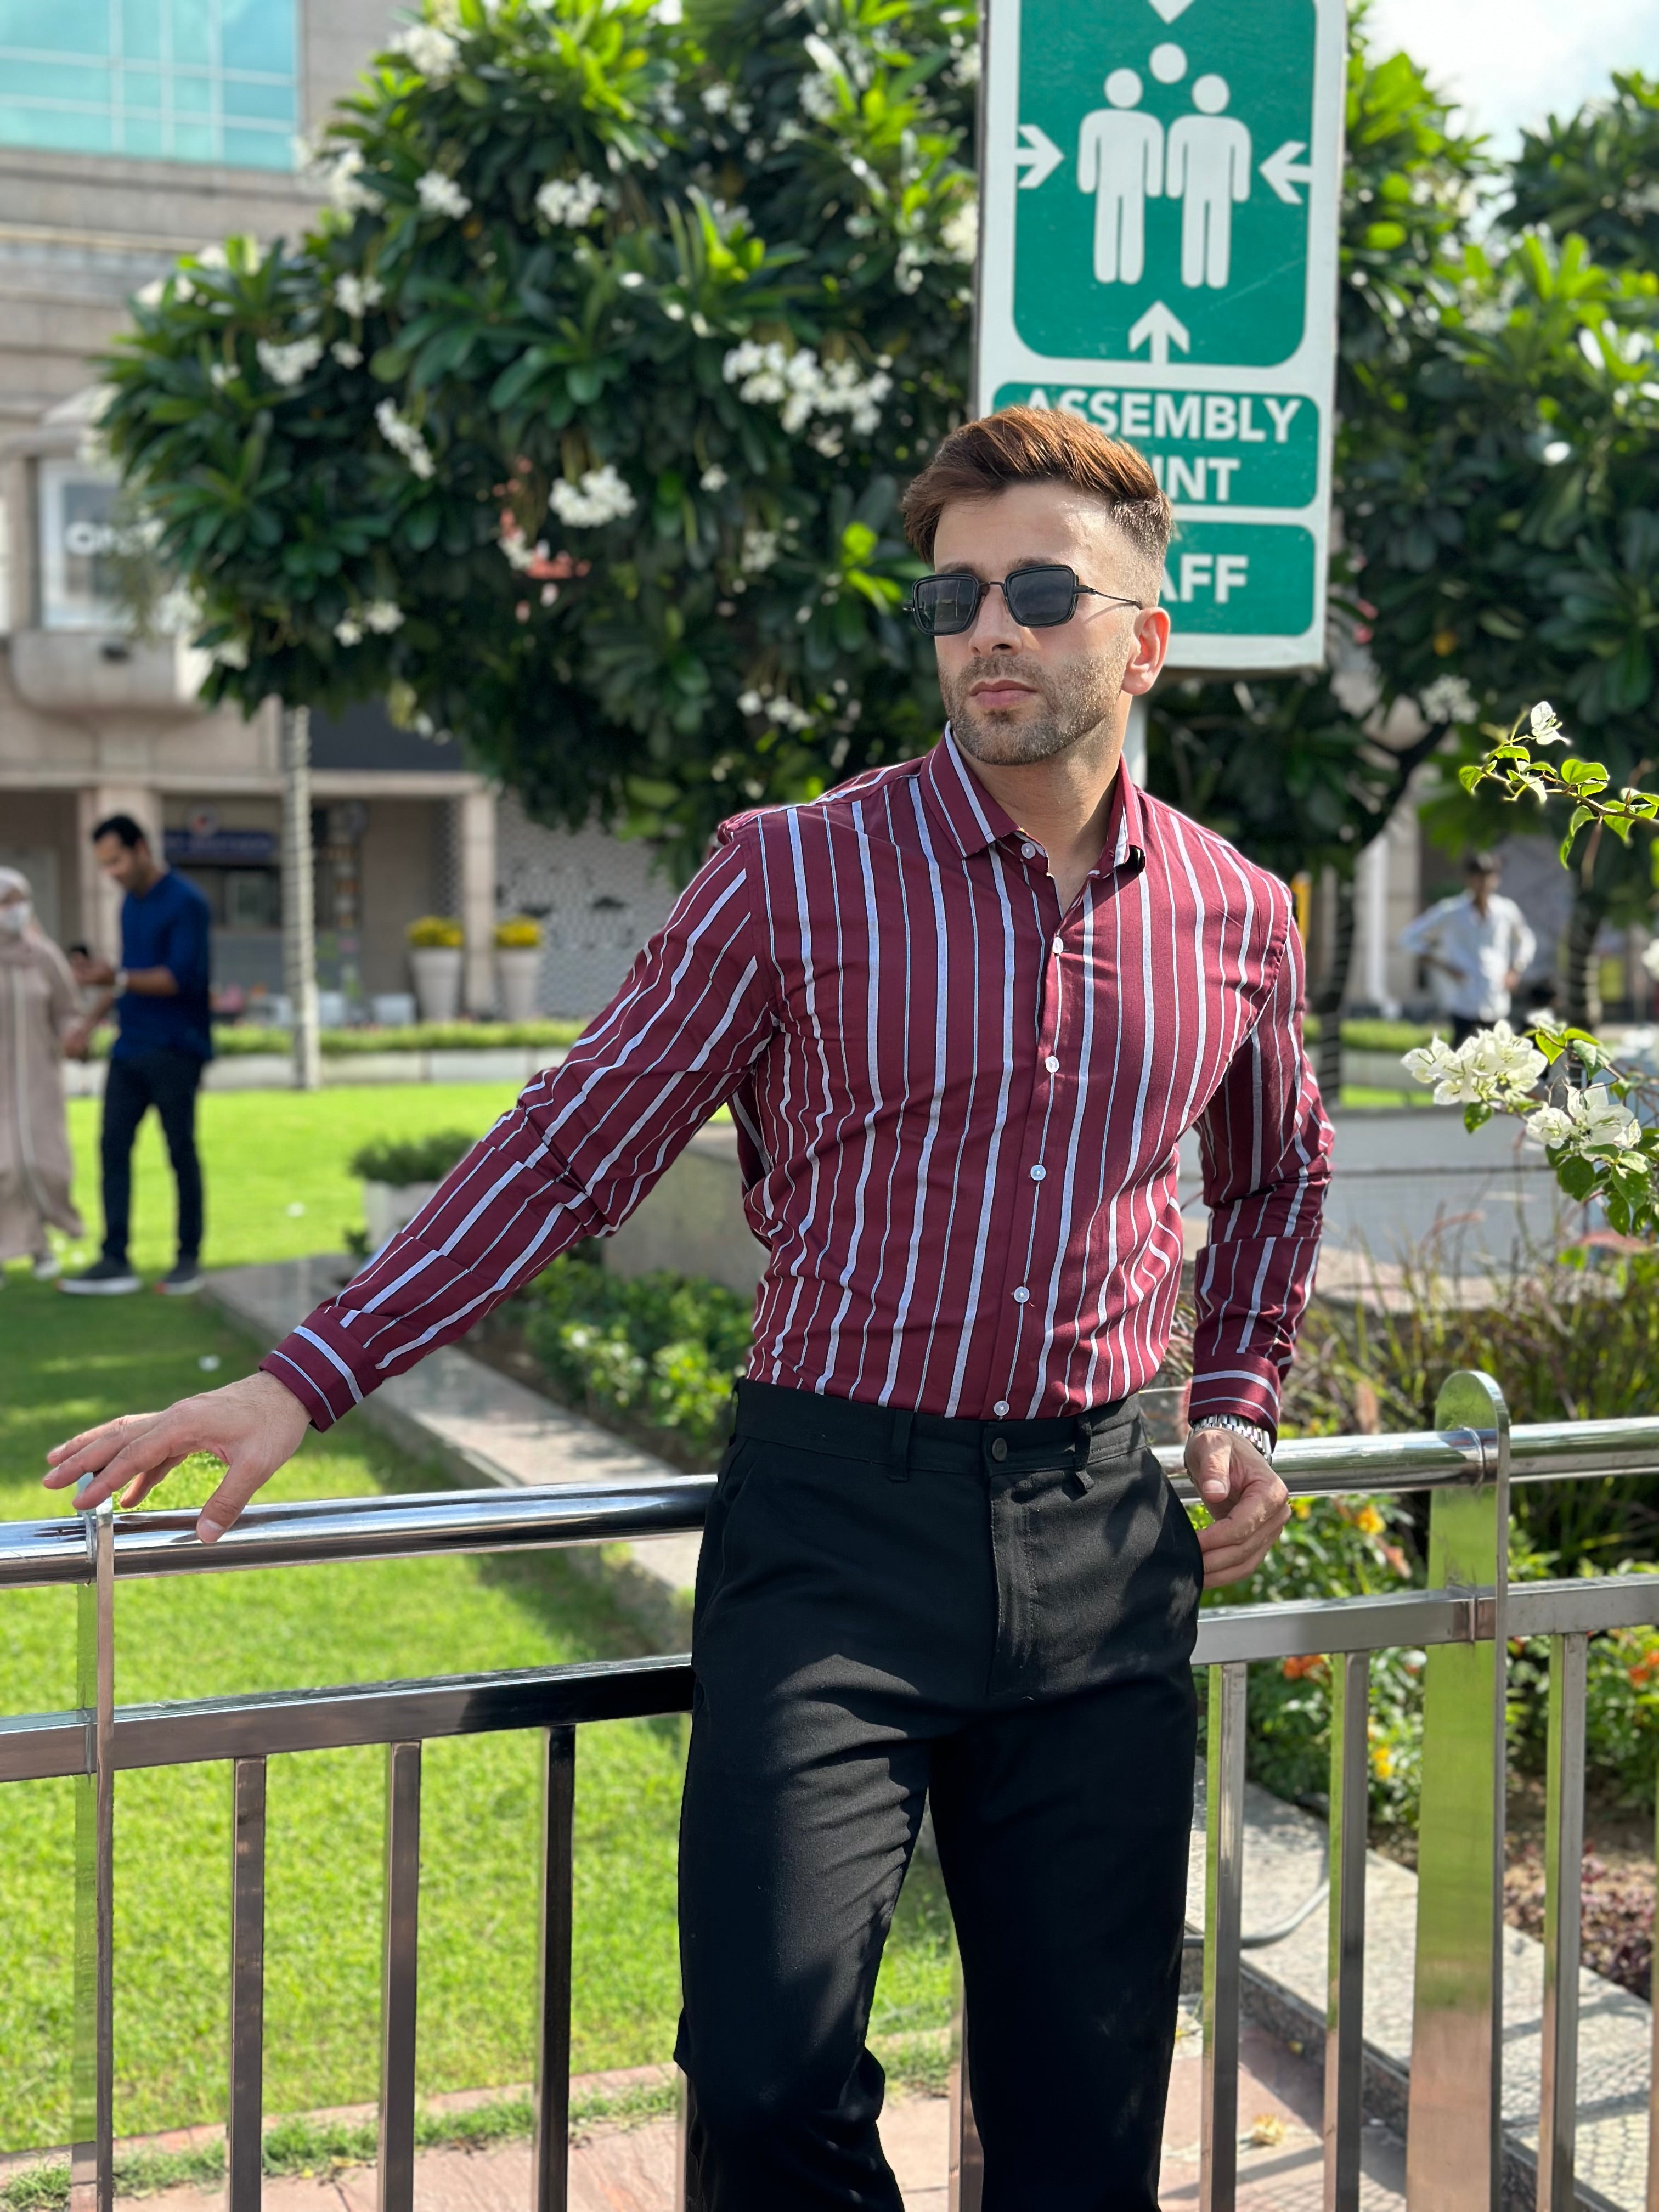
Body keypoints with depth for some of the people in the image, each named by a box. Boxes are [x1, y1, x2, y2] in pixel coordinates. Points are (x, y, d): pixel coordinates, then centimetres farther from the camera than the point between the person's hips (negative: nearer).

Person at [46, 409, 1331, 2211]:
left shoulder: (1237, 918, 8)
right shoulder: (793, 878, -2)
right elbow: (567, 1151, 0)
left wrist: (1238, 1410, 14)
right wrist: (307, 1380, -7)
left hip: (1102, 1539, 3)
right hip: (834, 1524, -3)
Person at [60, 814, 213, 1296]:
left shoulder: (185, 903, -11)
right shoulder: (130, 903, 15)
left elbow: (181, 978, -19)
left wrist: (115, 979, -26)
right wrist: (93, 1018, 17)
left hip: (174, 1052, -8)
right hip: (129, 1049, 8)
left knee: (181, 1152, 0)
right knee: (113, 1147, 0)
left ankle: (189, 1258, 10)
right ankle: (115, 1261, 0)